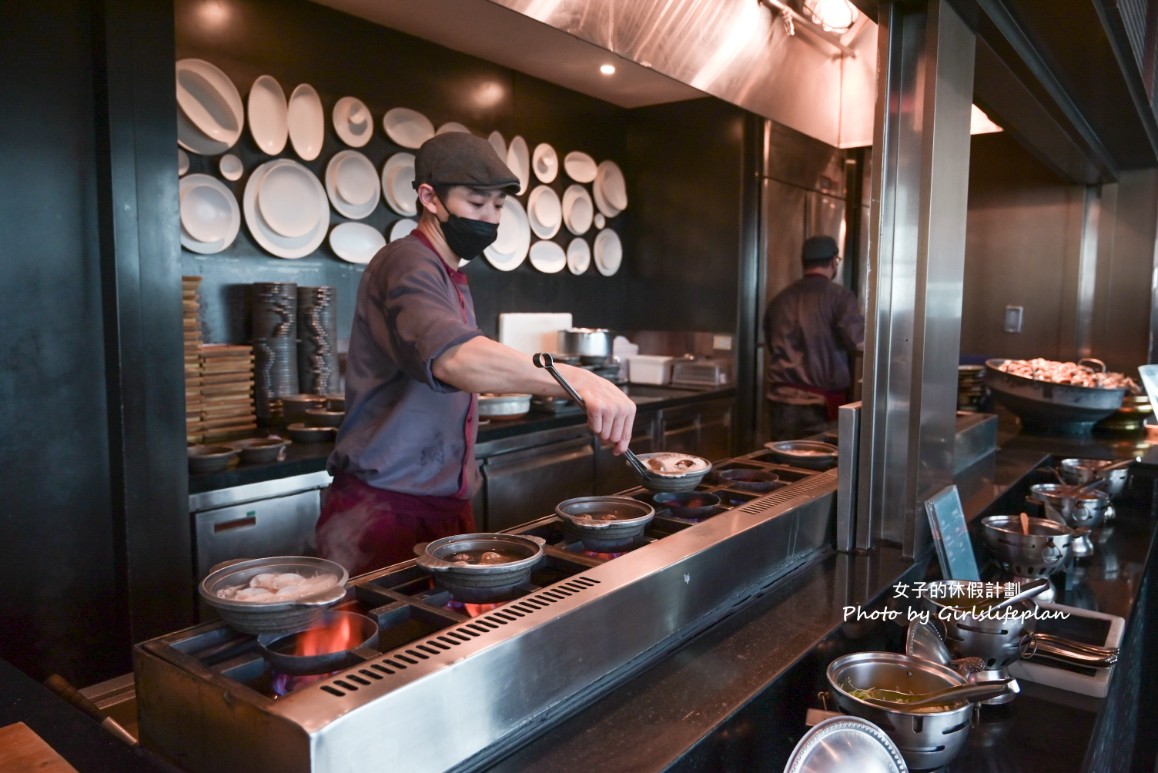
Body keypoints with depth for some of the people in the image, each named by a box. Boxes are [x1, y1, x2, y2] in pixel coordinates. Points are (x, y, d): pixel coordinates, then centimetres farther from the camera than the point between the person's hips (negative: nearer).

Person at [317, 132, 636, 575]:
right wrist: (578, 380, -45)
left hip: (448, 507, 9)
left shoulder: (453, 283, 17)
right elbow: (451, 356, -36)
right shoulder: (406, 264, -15)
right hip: (382, 510, -9)